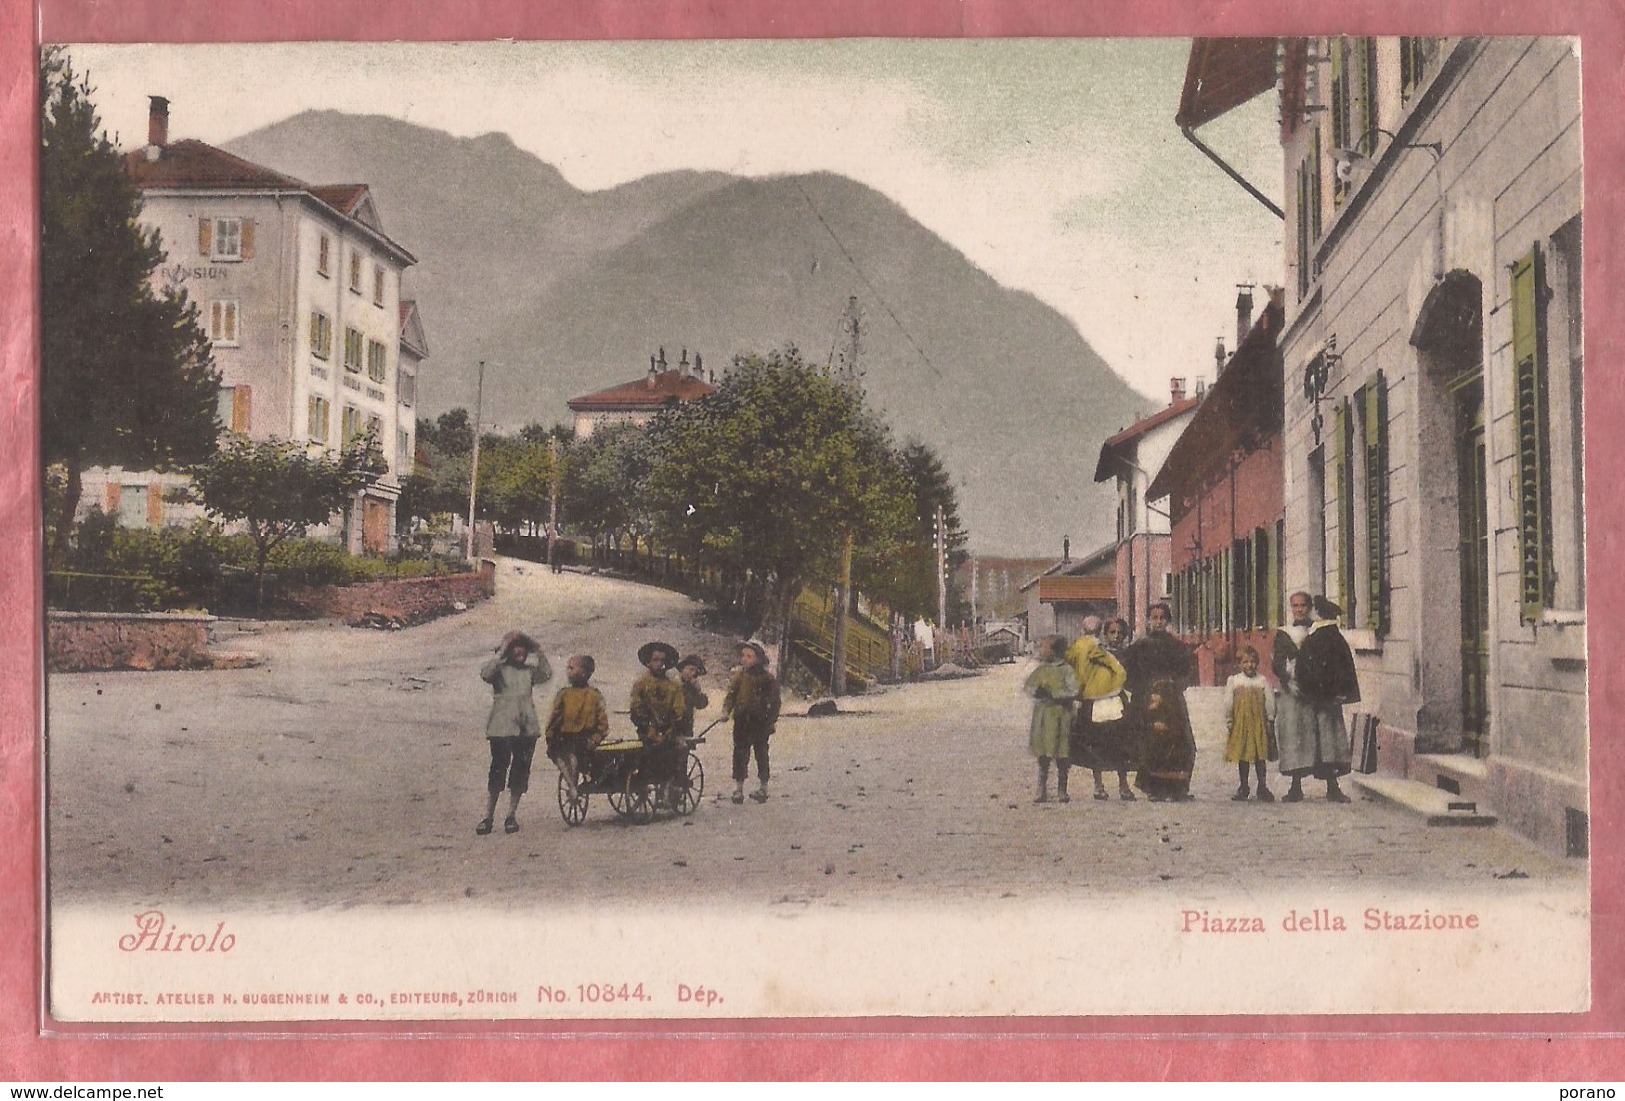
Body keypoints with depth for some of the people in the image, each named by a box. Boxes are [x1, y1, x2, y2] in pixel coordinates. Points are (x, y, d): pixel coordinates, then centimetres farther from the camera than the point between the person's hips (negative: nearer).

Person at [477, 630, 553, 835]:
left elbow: (546, 675, -2)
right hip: (502, 727, -4)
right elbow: (485, 673, -19)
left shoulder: (529, 671, 14)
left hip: (527, 728, 4)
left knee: (520, 771, 4)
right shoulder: (499, 669, 1)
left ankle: (511, 816, 13)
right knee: (498, 767, -10)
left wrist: (539, 654, -8)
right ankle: (488, 816, -5)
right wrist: (501, 654, -20)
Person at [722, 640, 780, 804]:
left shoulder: (767, 678, -5)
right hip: (741, 721, 3)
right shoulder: (739, 675, 6)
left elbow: (774, 700, -2)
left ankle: (763, 787, 15)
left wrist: (772, 721, -5)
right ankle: (738, 788, 8)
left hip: (760, 722, -3)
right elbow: (731, 694, 8)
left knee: (761, 753, 5)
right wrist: (726, 710, -7)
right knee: (740, 754, 2)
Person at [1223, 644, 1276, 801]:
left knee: (1260, 755, 2)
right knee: (1242, 755, 7)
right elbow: (1228, 702, 3)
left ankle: (1262, 787, 8)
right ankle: (1243, 787, 15)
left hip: (1259, 723, -1)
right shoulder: (1233, 681, 2)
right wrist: (1229, 720, 0)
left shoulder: (1262, 681, 2)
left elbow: (1270, 702, 3)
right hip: (1240, 723, 1)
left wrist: (1270, 719, 0)